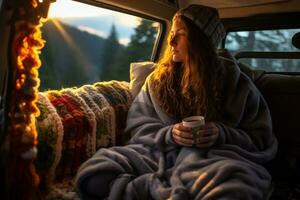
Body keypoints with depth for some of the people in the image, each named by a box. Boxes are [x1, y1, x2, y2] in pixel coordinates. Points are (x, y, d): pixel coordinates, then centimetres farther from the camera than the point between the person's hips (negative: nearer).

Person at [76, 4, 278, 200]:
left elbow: (261, 140, 8)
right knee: (93, 172, -24)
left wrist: (222, 134, -13)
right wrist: (168, 134, -10)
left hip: (210, 156, -2)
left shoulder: (235, 82, 5)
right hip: (159, 152, 3)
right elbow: (137, 125, 11)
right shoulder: (158, 78, 12)